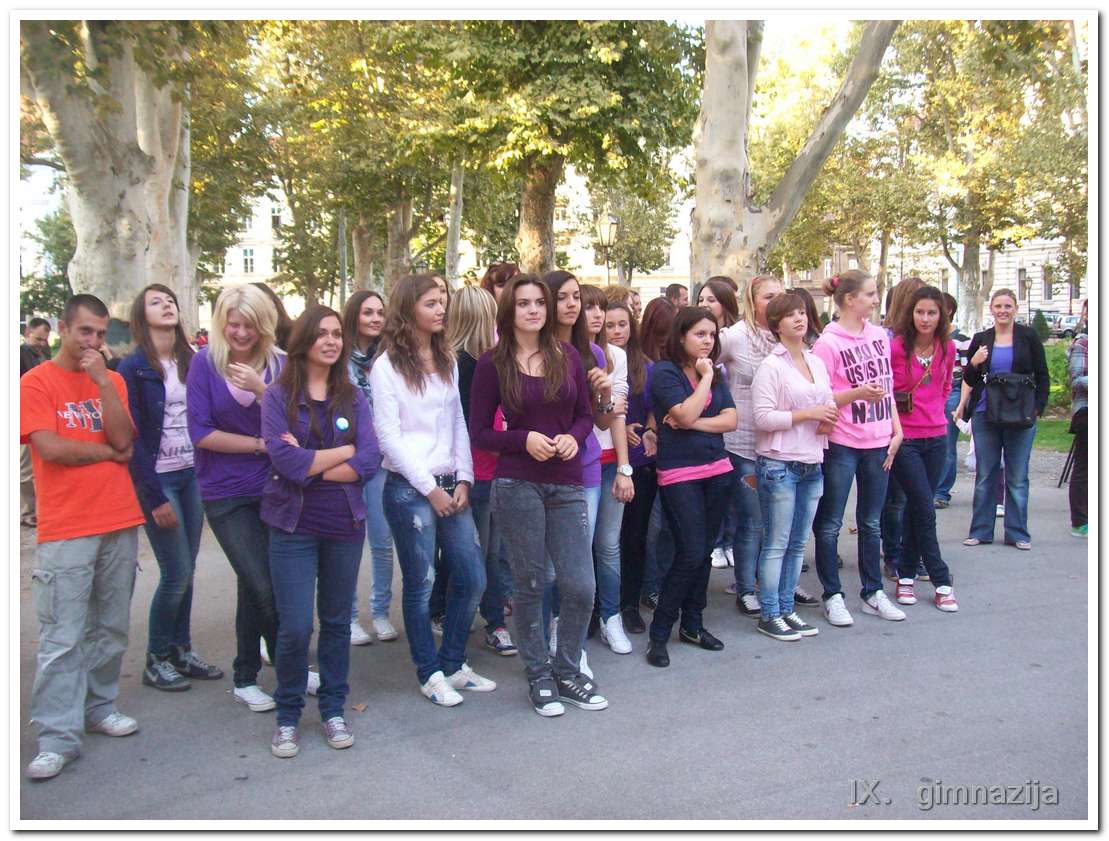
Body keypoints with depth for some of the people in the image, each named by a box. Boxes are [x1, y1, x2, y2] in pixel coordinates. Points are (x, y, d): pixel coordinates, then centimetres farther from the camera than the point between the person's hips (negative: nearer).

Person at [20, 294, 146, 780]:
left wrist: (102, 380, -11)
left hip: (120, 524, 5)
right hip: (65, 530, -5)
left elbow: (124, 439, -5)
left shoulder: (112, 381, 11)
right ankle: (58, 739, 3)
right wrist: (110, 452, -2)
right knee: (62, 640, -2)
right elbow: (51, 448, -14)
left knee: (111, 629, 13)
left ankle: (100, 708, 28)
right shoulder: (37, 382, -2)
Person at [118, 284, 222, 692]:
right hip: (157, 478, -5)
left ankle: (181, 650, 22)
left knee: (186, 570, 8)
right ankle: (157, 659, 14)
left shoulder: (191, 360, 9)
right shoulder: (133, 367, -7)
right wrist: (155, 498, -13)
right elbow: (131, 436, -10)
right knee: (176, 572, -4)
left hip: (193, 475, 5)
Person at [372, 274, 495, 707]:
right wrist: (430, 488, -10)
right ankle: (430, 674, 18)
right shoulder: (387, 366, -5)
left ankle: (453, 663, 24)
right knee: (420, 585, 2)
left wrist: (464, 480, 1)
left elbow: (459, 423, 12)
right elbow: (388, 435, -9)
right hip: (408, 488, -6)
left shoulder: (447, 361, 12)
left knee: (472, 579, 6)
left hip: (451, 485, 6)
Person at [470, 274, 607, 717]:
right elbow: (479, 432, 0)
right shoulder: (493, 363, -2)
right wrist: (524, 439, -16)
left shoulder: (567, 356, 6)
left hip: (567, 485, 3)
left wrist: (573, 437, -9)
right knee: (530, 585, 7)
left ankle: (567, 671, 24)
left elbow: (585, 414, 12)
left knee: (581, 587, 1)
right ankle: (539, 676, 24)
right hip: (517, 486, -2)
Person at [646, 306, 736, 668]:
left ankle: (692, 624, 25)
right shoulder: (665, 373, -7)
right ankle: (659, 633, 2)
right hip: (679, 474, -6)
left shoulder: (715, 374, 11)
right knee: (691, 553, -10)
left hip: (716, 470, 6)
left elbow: (730, 419, 2)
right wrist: (705, 378, -11)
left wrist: (693, 423, -12)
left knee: (703, 552, 10)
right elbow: (685, 414, -20)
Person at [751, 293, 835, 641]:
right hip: (779, 465, -7)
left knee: (797, 543, 12)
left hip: (812, 464, 7)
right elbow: (761, 417, -16)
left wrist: (828, 418, 1)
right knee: (776, 544, 0)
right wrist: (806, 414, -17)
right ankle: (769, 615, 9)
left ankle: (786, 608, 22)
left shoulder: (817, 363, 12)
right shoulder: (771, 366, -9)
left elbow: (829, 404, 23)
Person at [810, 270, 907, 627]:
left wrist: (896, 430, 9)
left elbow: (888, 386, 14)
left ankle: (872, 592, 26)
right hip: (842, 444, -6)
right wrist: (857, 393, -25)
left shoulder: (879, 335, 8)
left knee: (871, 522, 15)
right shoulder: (828, 343, -10)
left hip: (878, 443, 6)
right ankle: (832, 596, 15)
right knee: (830, 524, 3)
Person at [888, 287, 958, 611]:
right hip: (903, 438, -5)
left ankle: (906, 575, 23)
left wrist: (933, 409, 11)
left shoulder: (948, 347, 3)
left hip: (936, 436, 5)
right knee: (925, 509, -5)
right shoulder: (895, 347, -12)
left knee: (917, 508, 11)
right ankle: (941, 583, 5)